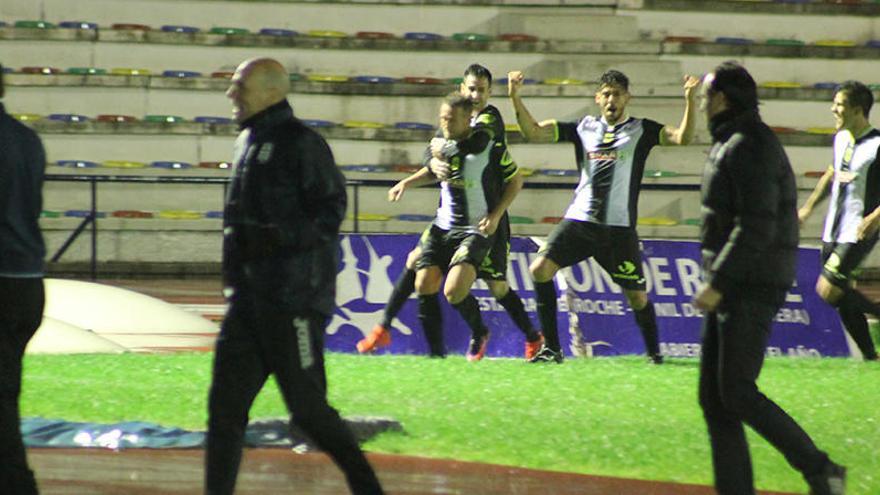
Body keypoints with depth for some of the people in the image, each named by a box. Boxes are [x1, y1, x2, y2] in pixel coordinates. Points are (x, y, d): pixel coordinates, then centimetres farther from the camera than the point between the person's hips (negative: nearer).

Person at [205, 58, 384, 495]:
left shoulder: (300, 143, -11)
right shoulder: (249, 142, 16)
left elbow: (329, 213, -16)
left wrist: (279, 238, -26)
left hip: (293, 299, -8)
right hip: (249, 297, 8)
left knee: (307, 408, -4)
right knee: (225, 403, 3)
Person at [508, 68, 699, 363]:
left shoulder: (640, 130, 4)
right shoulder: (583, 128, 10)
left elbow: (682, 137, -9)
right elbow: (533, 132, 8)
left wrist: (689, 101, -24)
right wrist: (515, 97, -4)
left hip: (619, 228, -2)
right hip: (579, 220, 2)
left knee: (637, 297, -1)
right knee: (540, 269, -14)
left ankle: (654, 352, 23)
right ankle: (552, 348, -6)